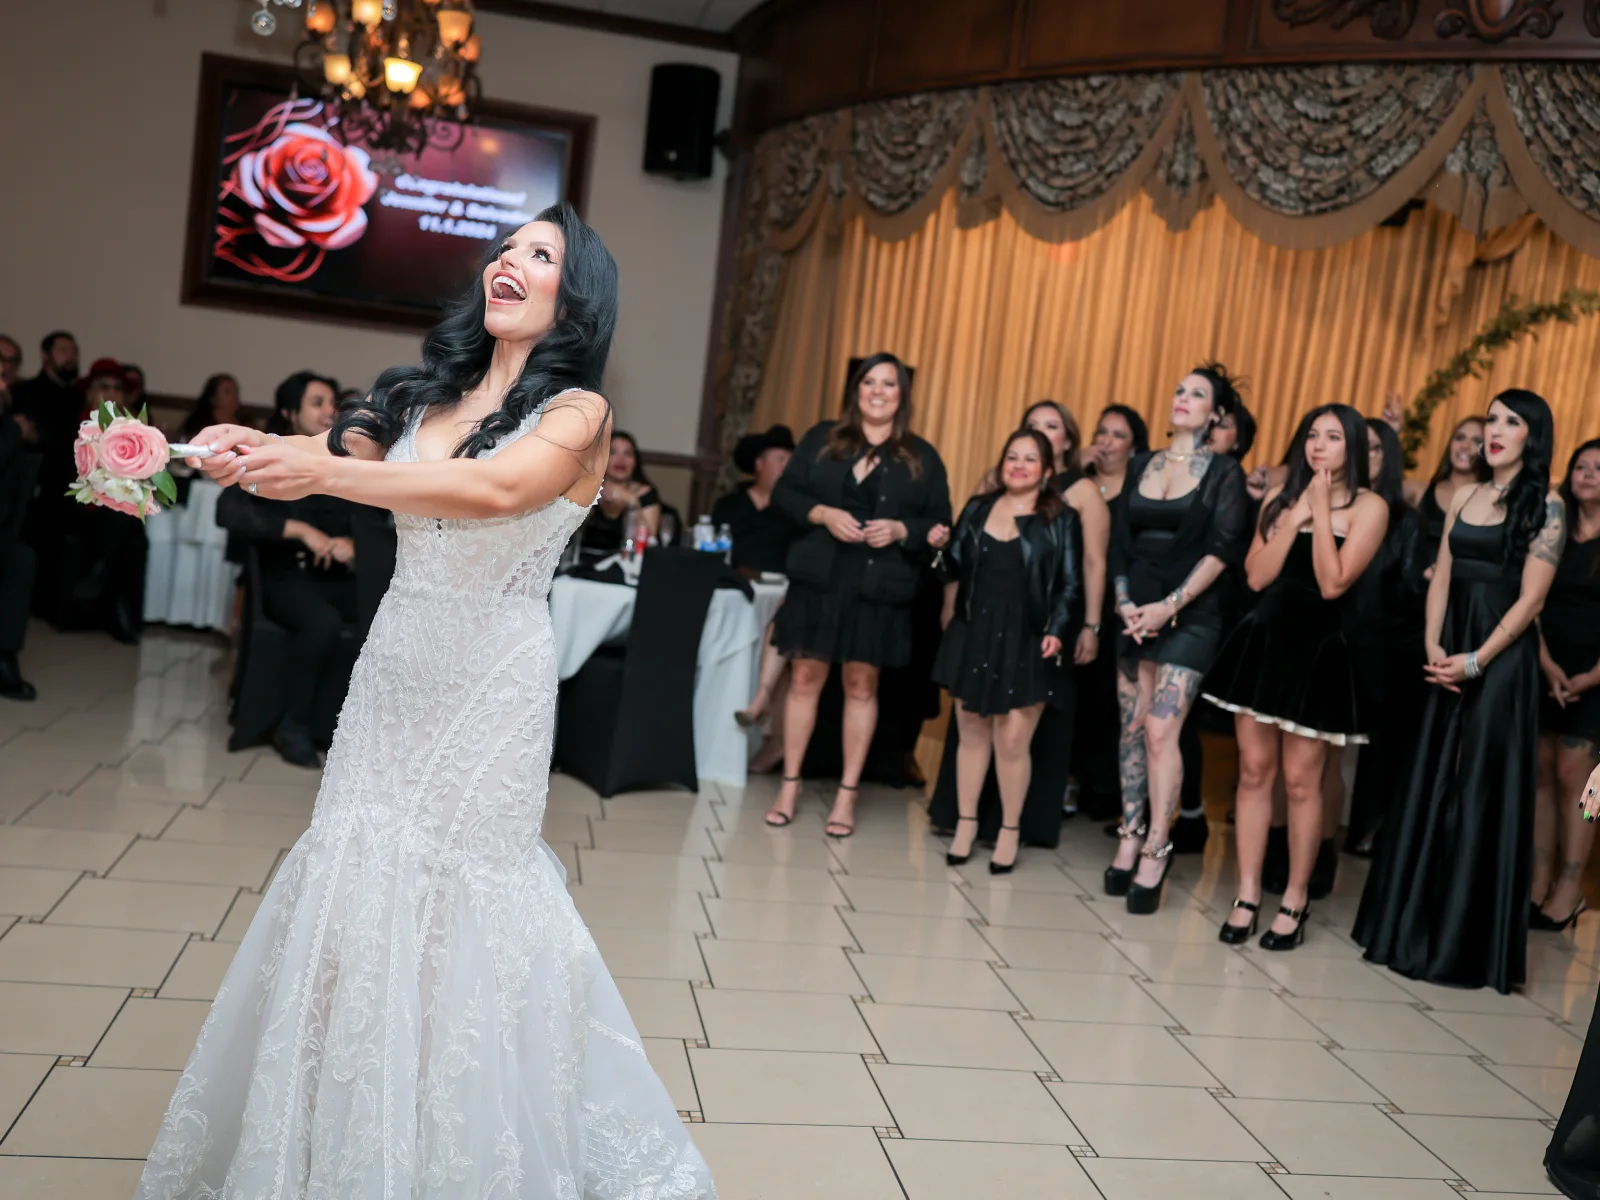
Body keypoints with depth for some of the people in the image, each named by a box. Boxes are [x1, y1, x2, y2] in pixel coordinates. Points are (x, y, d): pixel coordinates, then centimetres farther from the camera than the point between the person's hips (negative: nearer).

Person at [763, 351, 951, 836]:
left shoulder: (922, 457, 5)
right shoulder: (822, 438, 7)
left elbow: (941, 523, 4)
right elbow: (785, 492, 5)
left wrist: (900, 530, -15)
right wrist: (824, 514, -13)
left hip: (880, 587, -1)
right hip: (819, 578, 1)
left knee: (861, 686, 4)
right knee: (805, 678, 4)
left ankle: (847, 795, 13)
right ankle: (789, 786, 16)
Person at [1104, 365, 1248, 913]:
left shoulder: (1224, 473, -1)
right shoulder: (1141, 466, 12)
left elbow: (1221, 550, -9)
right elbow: (1120, 541, 9)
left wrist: (1170, 606, -16)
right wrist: (1124, 602, -5)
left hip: (1190, 616, -4)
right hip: (1135, 613, 5)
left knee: (1161, 729, -11)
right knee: (1132, 727, 6)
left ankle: (1155, 853, -5)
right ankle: (1130, 838, 15)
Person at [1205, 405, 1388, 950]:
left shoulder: (1369, 507, -4)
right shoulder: (1280, 496, 8)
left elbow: (1333, 584, -16)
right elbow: (1256, 576, -3)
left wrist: (1320, 513, -14)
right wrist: (1295, 515, -8)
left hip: (1319, 651, -4)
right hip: (1263, 638, 4)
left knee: (1300, 779, 1)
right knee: (1254, 770, 5)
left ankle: (1295, 902, 15)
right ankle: (1247, 897, 13)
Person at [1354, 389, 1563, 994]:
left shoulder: (1546, 506, -4)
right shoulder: (1464, 497, 12)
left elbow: (1530, 599, -10)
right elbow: (1441, 578, 10)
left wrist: (1476, 660, -15)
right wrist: (1433, 646, -4)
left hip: (1501, 657, -5)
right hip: (1449, 655, 5)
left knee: (1480, 795, 0)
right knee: (1431, 785, 8)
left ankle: (1465, 942, 10)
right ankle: (1415, 923, 19)